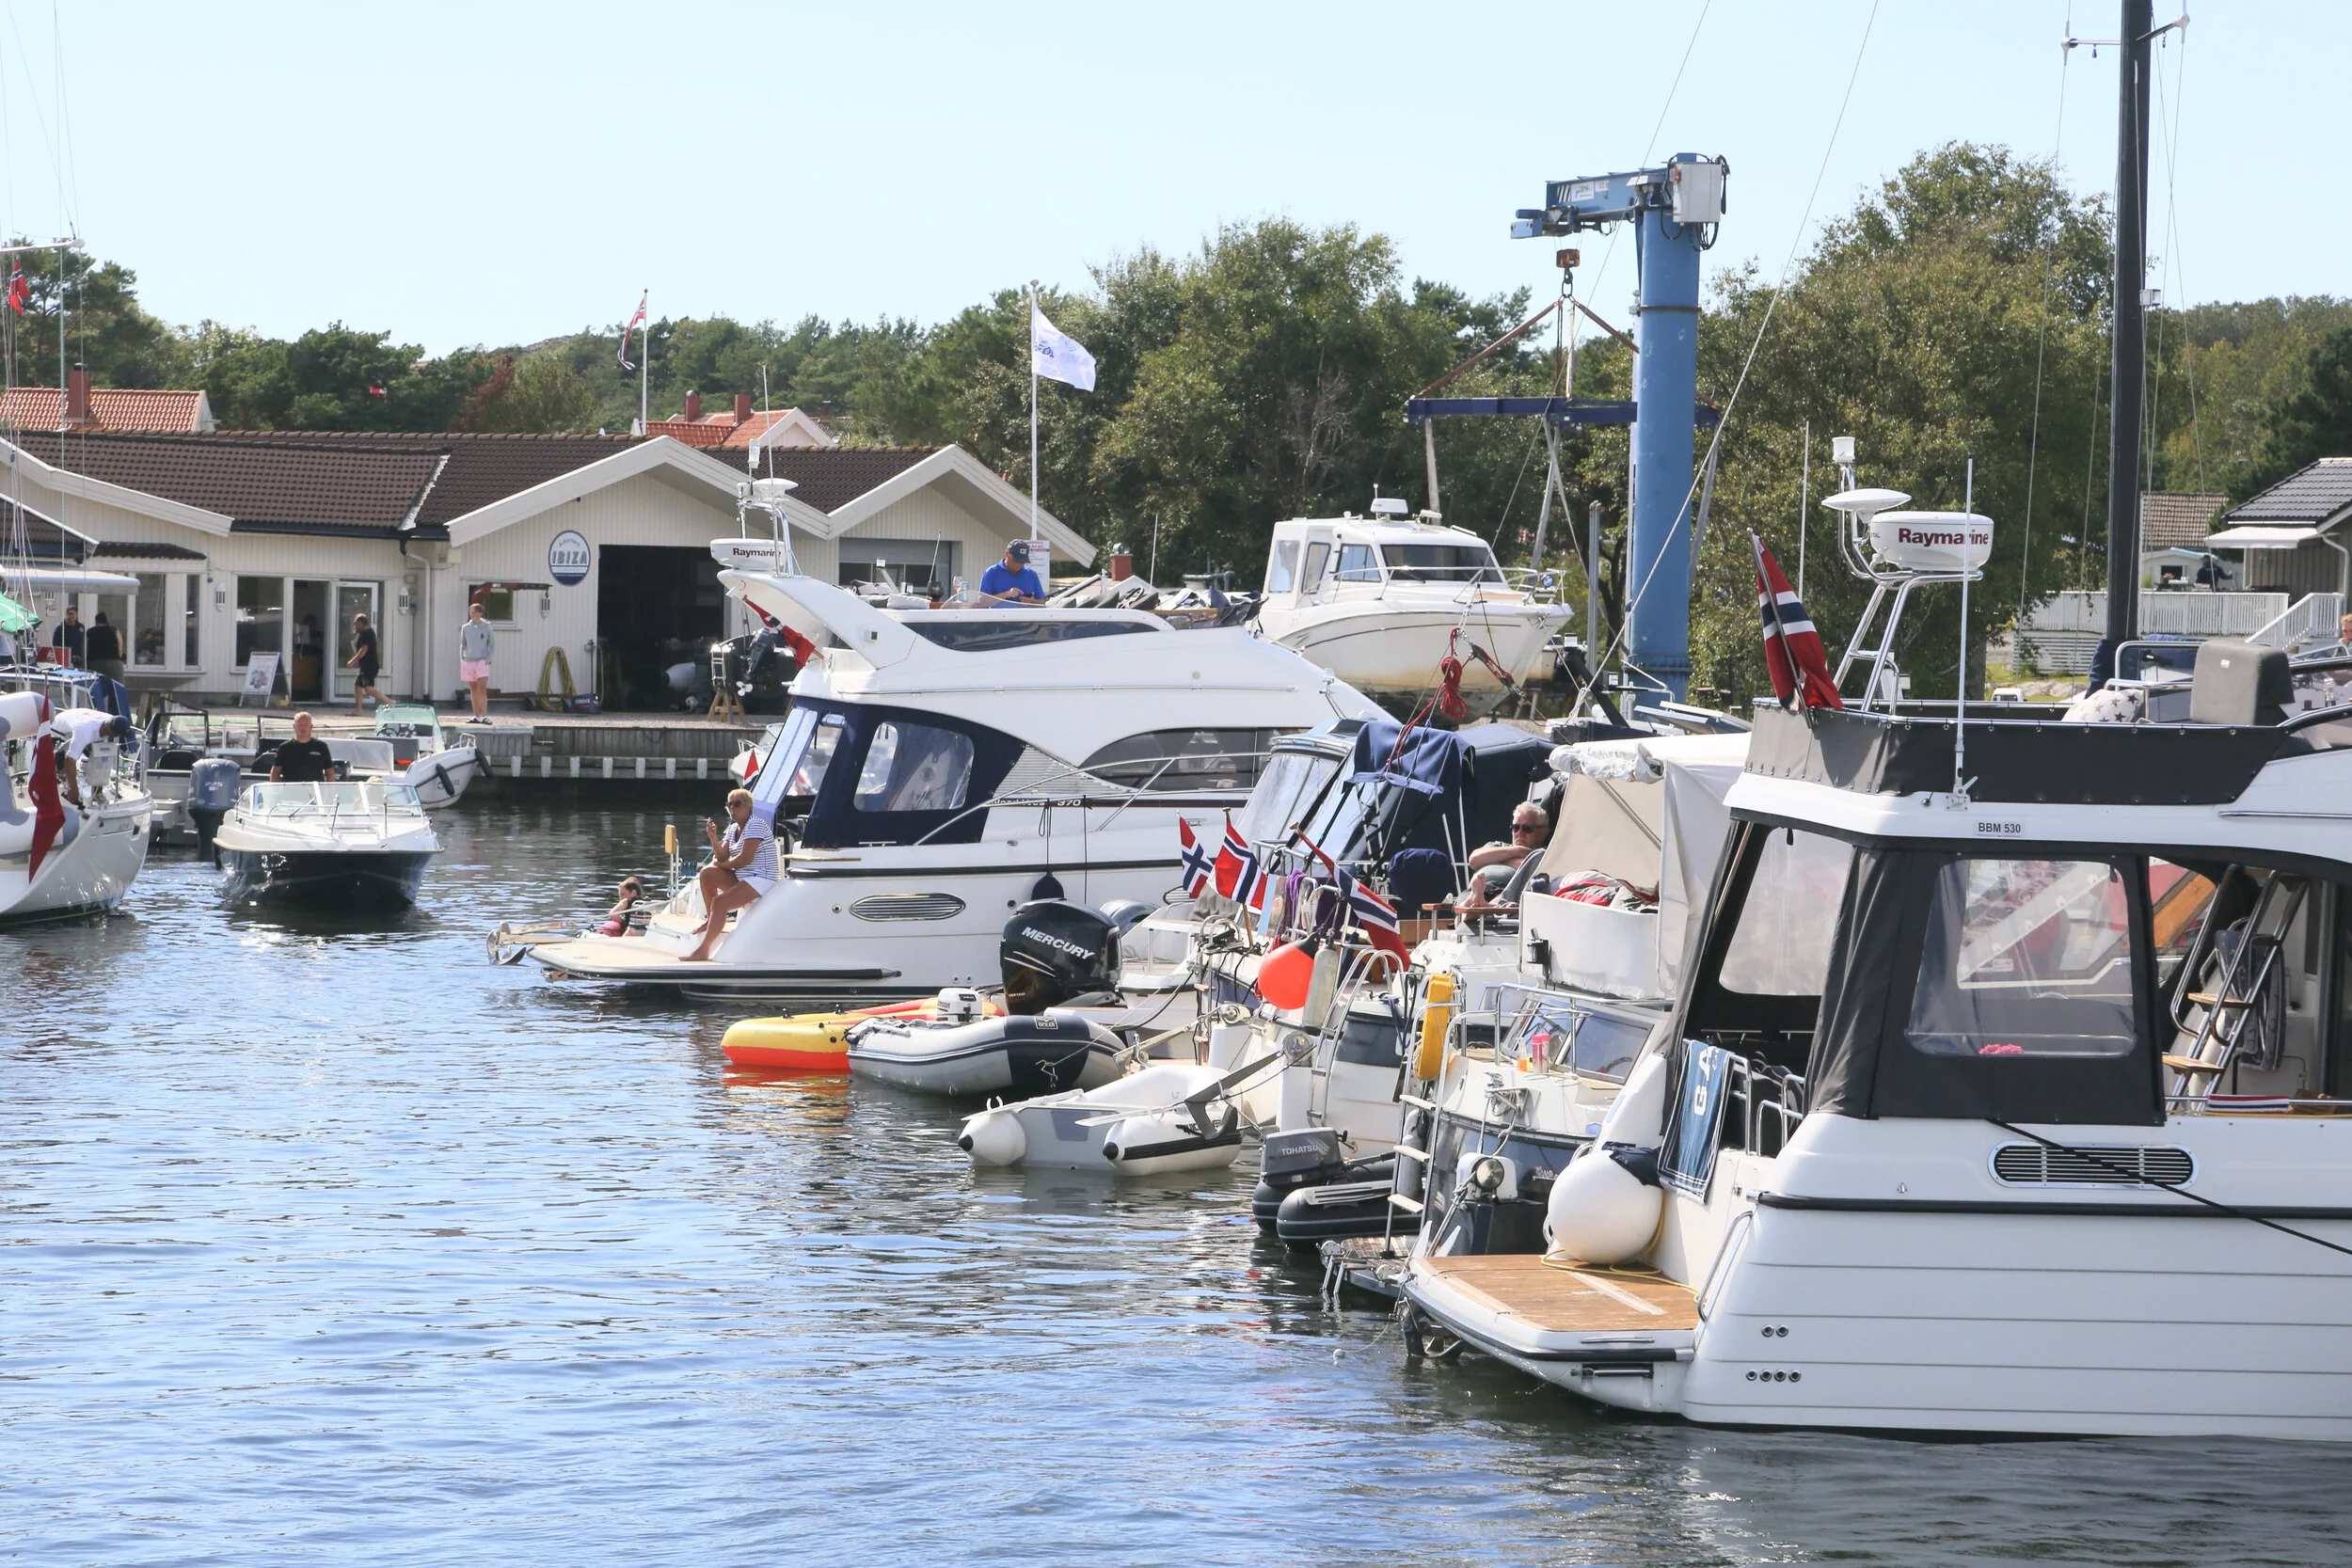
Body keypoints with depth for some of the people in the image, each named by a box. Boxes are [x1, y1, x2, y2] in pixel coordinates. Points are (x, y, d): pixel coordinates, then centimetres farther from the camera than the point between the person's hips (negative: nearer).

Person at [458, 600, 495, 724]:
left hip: (482, 661, -4)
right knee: (473, 690, 7)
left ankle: (484, 716, -16)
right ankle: (476, 716, 11)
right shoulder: (465, 628, 9)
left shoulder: (486, 627, 0)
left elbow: (493, 645, 4)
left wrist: (488, 659, -7)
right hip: (468, 661, 4)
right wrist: (462, 659, 6)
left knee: (482, 689, -13)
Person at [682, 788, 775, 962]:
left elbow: (746, 858, -19)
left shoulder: (755, 825, -12)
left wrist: (722, 864, -4)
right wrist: (713, 838, -10)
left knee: (719, 902, -26)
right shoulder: (733, 830, 15)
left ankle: (703, 950, -29)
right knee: (707, 873, -4)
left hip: (760, 880, -9)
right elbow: (722, 857, 6)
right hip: (741, 878, 9)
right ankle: (712, 921, 6)